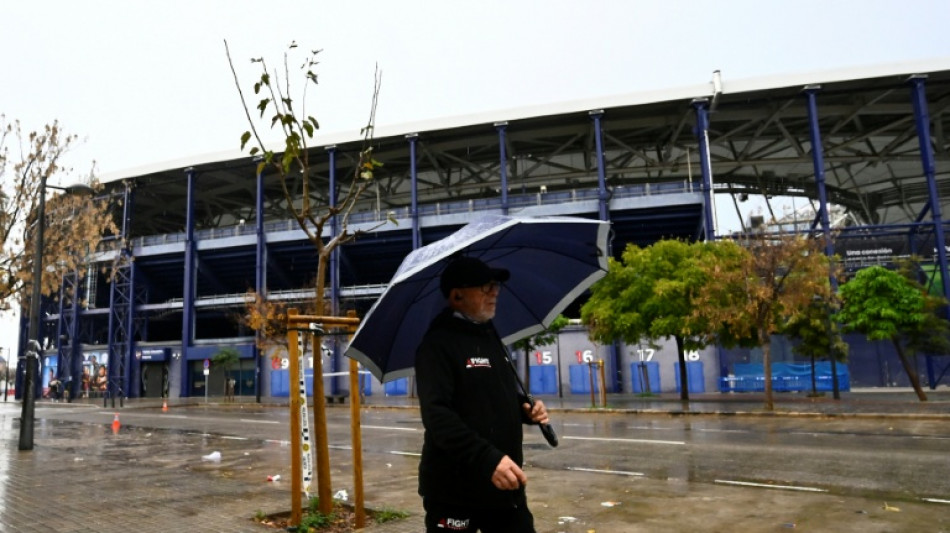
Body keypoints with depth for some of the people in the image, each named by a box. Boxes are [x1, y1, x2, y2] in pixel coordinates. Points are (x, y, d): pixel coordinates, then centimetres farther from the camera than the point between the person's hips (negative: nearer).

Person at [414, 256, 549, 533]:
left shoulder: (492, 338, 13)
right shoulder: (438, 343, -12)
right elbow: (437, 415, -23)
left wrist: (527, 409, 3)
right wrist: (487, 459, -33)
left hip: (506, 486, 7)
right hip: (455, 491, -7)